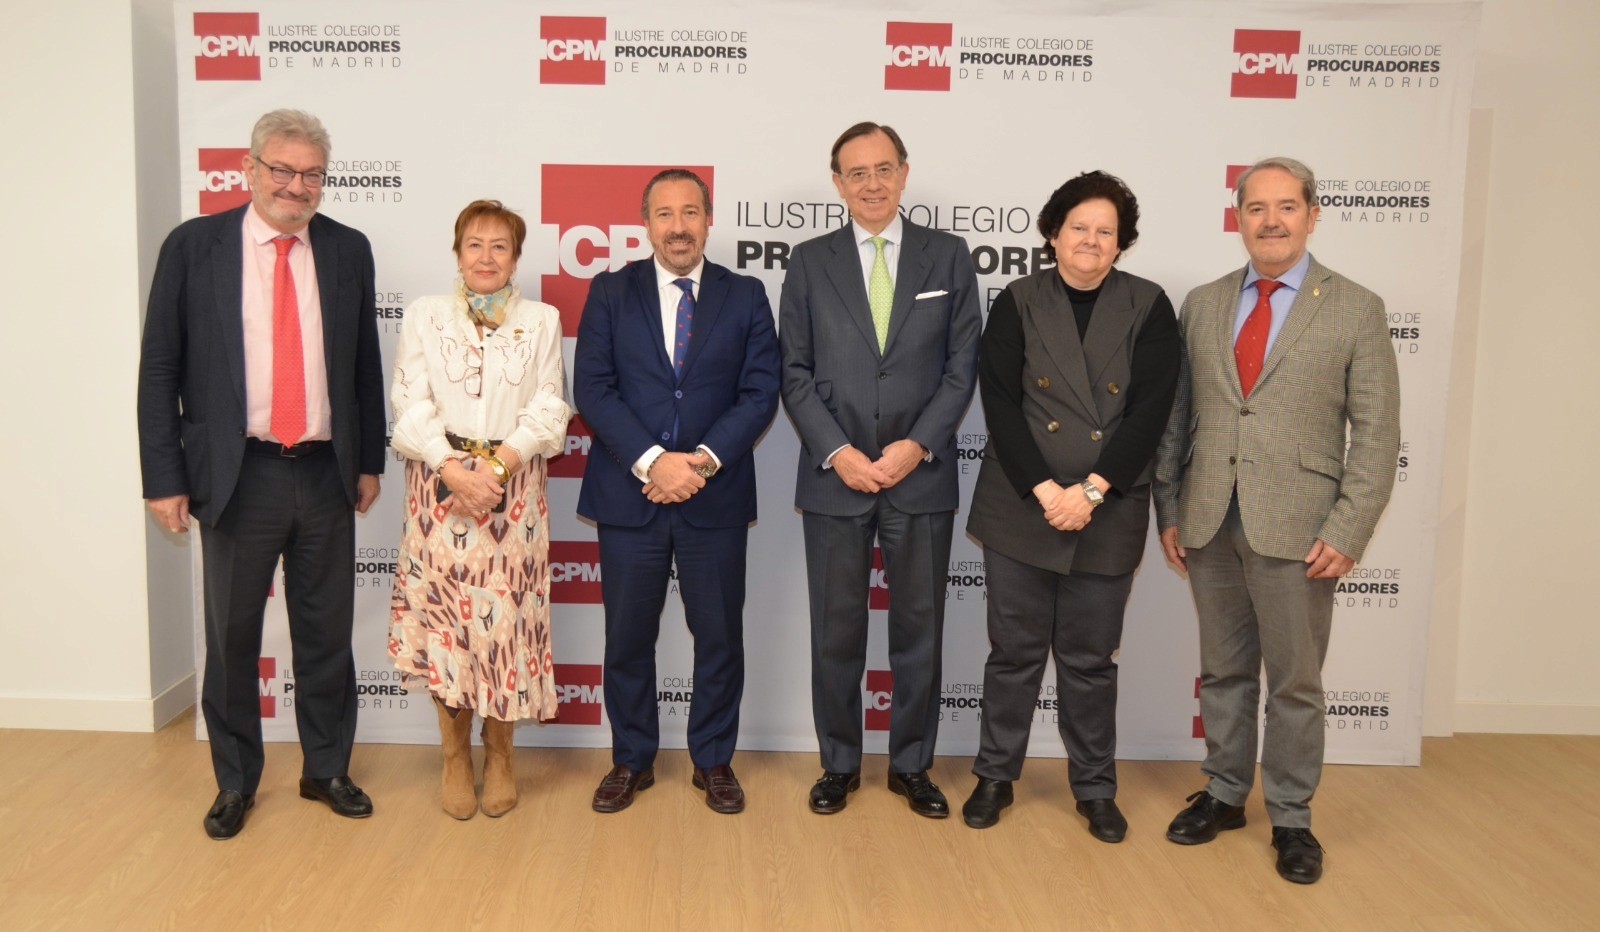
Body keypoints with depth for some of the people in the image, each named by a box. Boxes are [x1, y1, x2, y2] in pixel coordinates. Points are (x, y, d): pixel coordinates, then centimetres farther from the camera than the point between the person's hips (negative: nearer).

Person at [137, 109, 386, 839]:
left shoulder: (347, 250, 5)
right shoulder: (193, 246, -2)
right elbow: (158, 370, -1)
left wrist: (369, 460, 8)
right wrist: (164, 477, -5)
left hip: (326, 473, 2)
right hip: (238, 474, -2)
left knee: (327, 634, 11)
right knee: (232, 638, 10)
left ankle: (326, 770, 29)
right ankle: (235, 781, 28)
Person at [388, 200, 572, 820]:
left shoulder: (542, 321, 9)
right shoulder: (425, 315, 9)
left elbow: (548, 410, 1)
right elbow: (411, 404, 0)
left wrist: (498, 465, -13)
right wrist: (454, 468, -15)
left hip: (514, 487, 0)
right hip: (440, 487, 0)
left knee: (506, 617, 0)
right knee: (442, 617, 1)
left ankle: (499, 755, 18)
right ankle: (455, 756, 19)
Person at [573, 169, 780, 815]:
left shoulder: (745, 296, 5)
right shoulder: (610, 292, 4)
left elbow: (760, 393, -2)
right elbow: (592, 389, -5)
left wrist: (703, 460, -15)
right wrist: (652, 461, -16)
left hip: (716, 496, 0)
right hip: (627, 494, 0)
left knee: (719, 636, 8)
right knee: (627, 638, 10)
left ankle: (714, 761, 26)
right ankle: (631, 761, 28)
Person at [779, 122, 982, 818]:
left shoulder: (948, 256, 5)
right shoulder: (810, 262, 6)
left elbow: (963, 364, 1)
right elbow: (795, 373, 2)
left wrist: (917, 445, -10)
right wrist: (838, 453, -10)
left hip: (922, 476, 0)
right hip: (834, 476, 0)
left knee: (919, 628, 9)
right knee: (836, 630, 8)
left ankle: (911, 765, 25)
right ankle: (839, 764, 25)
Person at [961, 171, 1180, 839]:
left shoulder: (1148, 308, 1)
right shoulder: (1017, 304, 1)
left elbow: (1150, 411, -6)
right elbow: (1000, 405, -6)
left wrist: (1091, 491, -15)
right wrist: (1045, 490, -15)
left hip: (1108, 515, 0)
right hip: (1020, 508, 0)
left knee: (1090, 659, 10)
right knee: (1015, 651, 9)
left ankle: (1095, 788, 26)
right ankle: (995, 777, 25)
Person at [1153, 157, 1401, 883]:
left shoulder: (1355, 309, -1)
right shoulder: (1202, 305, 8)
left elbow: (1376, 434, -4)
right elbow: (1176, 417, 10)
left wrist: (1347, 532, -11)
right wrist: (1169, 510, 5)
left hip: (1296, 527, -3)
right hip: (1209, 524, 3)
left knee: (1295, 682, 8)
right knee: (1223, 672, 15)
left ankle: (1290, 817, 24)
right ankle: (1224, 794, 31)